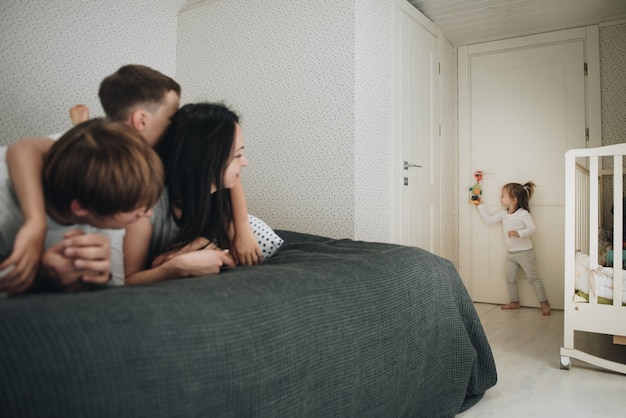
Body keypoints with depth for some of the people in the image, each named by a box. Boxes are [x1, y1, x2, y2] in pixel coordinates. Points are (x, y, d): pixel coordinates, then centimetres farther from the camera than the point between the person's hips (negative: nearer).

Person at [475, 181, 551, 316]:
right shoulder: (503, 213, 4)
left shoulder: (523, 213, -16)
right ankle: (515, 302, 25)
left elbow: (532, 228, -23)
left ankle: (544, 303, 7)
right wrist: (481, 205, 8)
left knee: (533, 278, -2)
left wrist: (519, 233, -38)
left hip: (525, 252, -7)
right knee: (510, 279, 12)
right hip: (511, 254, 7)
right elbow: (488, 220, 8)